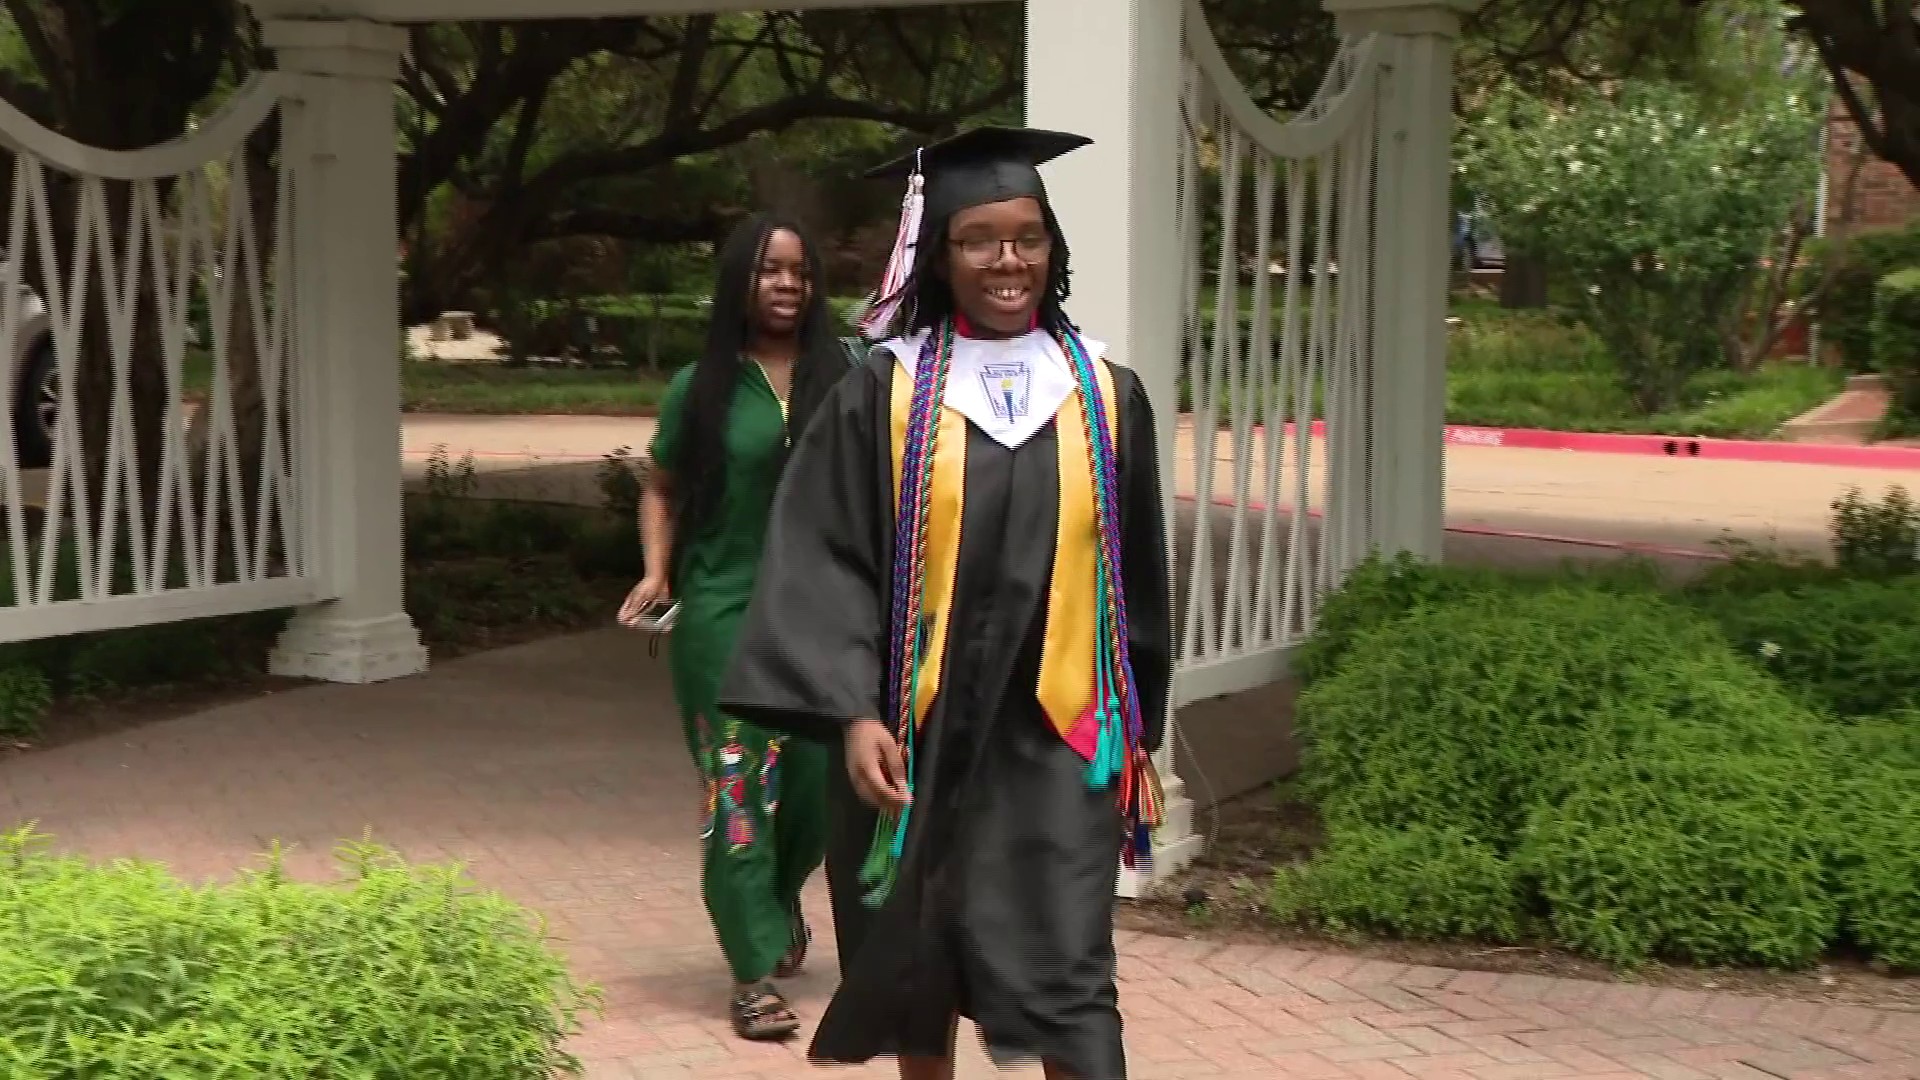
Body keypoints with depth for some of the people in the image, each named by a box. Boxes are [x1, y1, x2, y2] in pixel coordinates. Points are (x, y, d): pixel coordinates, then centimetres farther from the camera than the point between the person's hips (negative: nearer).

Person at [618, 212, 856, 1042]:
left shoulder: (844, 378, 1)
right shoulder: (701, 388, 2)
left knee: (820, 776, 7)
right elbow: (661, 488, 12)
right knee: (739, 786, -1)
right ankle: (755, 973, 5)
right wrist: (657, 570, -3)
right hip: (723, 613, -1)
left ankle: (780, 898, 40)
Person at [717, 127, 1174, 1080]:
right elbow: (824, 560, -8)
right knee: (917, 962, 14)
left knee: (1068, 974, -7)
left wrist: (1139, 734, 12)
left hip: (1056, 735, 0)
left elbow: (1137, 574, 10)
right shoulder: (885, 392, -3)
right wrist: (852, 713, -19)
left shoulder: (1104, 395, 4)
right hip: (919, 733, 0)